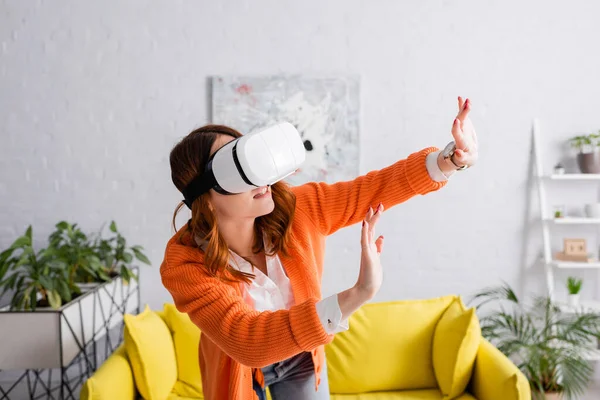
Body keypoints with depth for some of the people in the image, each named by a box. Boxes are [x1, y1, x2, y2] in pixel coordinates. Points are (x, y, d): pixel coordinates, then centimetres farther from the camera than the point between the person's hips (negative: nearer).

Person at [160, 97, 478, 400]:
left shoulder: (294, 208, -27)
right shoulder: (184, 264, -34)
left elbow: (374, 189, -19)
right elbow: (246, 340, -46)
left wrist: (449, 160, -36)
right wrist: (355, 296, -57)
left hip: (300, 356, 2)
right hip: (237, 368, -2)